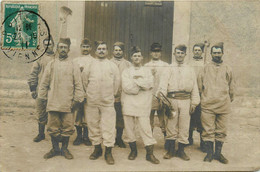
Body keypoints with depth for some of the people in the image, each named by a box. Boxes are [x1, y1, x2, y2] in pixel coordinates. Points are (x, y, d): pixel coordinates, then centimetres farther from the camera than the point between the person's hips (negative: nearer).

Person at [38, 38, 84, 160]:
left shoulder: (73, 66, 5)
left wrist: (77, 99, -3)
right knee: (53, 126, 6)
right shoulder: (51, 64, 8)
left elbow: (78, 84, 3)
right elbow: (44, 83, 11)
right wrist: (42, 97, 6)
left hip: (68, 103, -1)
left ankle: (64, 148, 20)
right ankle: (55, 148, 22)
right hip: (53, 102, 1)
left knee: (67, 127, 4)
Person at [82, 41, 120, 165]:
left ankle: (108, 152, 3)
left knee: (109, 127, -5)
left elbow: (116, 82, 11)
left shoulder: (113, 66, 9)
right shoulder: (89, 65, 10)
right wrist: (89, 93, 13)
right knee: (93, 125, 8)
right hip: (92, 102, 1)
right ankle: (97, 149, 23)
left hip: (108, 101, -1)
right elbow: (84, 80, 14)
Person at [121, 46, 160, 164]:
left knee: (146, 128, -6)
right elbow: (126, 87, -7)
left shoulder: (147, 71, 13)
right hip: (129, 104, 1)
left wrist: (135, 80, -7)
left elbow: (149, 84, -6)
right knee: (129, 128, 5)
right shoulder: (126, 72, 11)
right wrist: (142, 85, -6)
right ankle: (133, 150, 23)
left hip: (143, 105, -1)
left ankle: (150, 153, 1)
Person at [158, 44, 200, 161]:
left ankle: (181, 150, 16)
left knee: (184, 126, 4)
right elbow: (163, 85, -4)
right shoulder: (169, 70, 9)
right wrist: (162, 98, -20)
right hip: (171, 100, -1)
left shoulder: (190, 70, 14)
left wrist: (194, 103, 4)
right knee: (171, 126, 2)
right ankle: (170, 150, 15)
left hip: (185, 101, 1)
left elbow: (194, 88, 11)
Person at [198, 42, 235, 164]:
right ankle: (209, 153, 10)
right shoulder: (206, 68, 9)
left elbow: (231, 87, 20)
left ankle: (218, 153, 17)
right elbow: (200, 84, 12)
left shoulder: (227, 69, 14)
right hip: (207, 105, -2)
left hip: (224, 105, 2)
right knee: (208, 130, -1)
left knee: (221, 131, 6)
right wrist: (204, 96, 10)